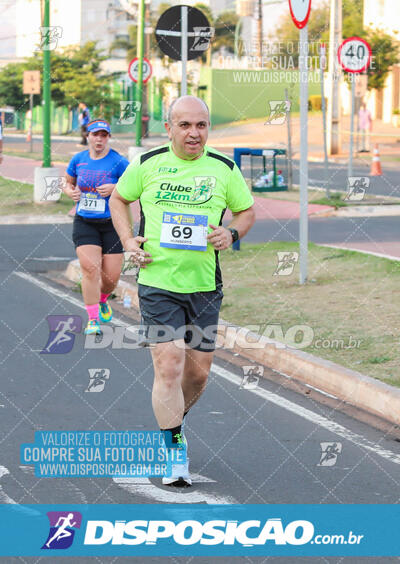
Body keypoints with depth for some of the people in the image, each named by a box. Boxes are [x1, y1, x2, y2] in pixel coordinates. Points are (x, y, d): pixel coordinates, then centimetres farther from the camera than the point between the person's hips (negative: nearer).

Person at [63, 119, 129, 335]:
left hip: (112, 224, -1)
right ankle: (93, 319, -8)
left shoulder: (118, 162, -6)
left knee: (111, 276, 0)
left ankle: (102, 300, 36)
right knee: (90, 268, -16)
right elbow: (68, 182, 20)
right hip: (84, 223, 1)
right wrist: (71, 191, -2)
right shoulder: (78, 160, 4)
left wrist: (115, 189, -20)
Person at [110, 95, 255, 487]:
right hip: (157, 282, -2)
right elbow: (119, 198, 16)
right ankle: (174, 450, -2)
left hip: (205, 286, 2)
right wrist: (128, 241, 1)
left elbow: (246, 211, 15)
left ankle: (173, 420, 38)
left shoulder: (224, 169, 3)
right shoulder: (147, 164, 0)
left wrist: (232, 233, -6)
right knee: (168, 366, -12)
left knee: (198, 371, 8)